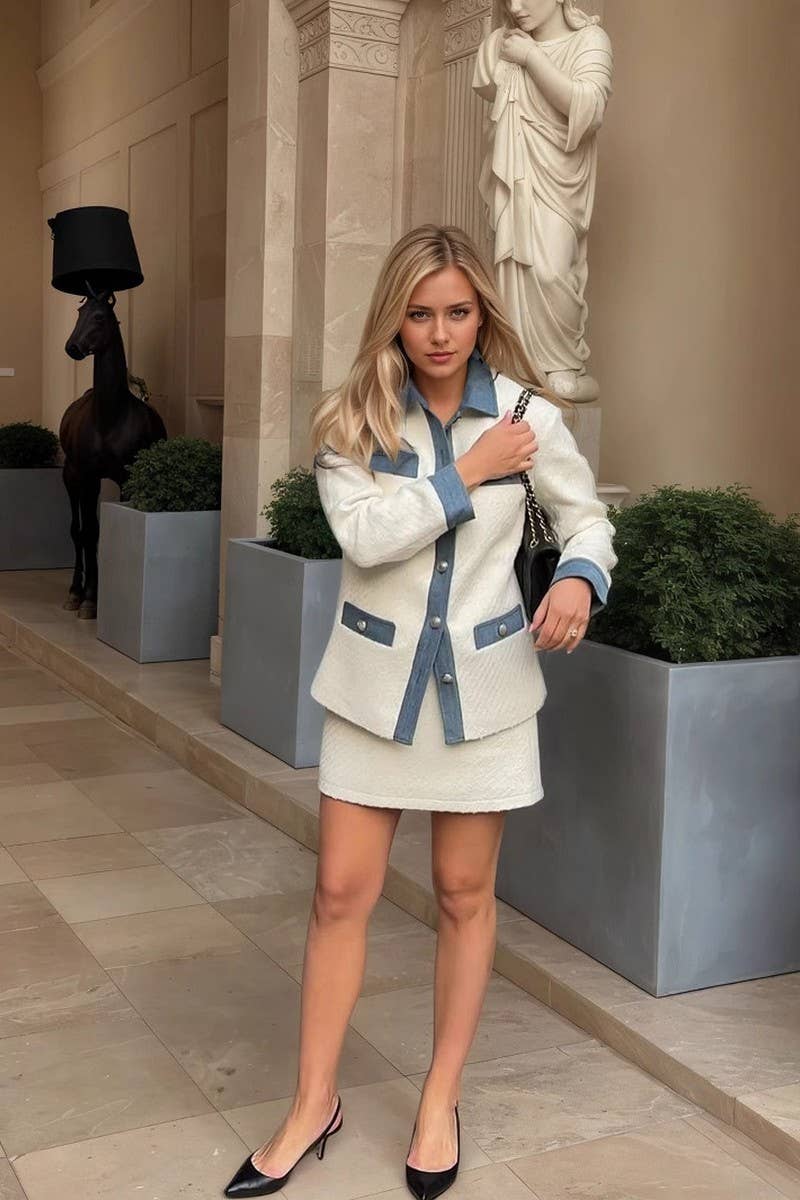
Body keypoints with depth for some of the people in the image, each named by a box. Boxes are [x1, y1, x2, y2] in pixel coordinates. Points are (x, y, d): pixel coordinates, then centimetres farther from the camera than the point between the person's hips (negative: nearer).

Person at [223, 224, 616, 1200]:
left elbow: (587, 518, 5)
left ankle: (440, 1103, 29)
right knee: (341, 893, 4)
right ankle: (314, 1106, 22)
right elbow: (364, 535, -20)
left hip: (482, 682, 0)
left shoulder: (529, 416, -5)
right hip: (375, 679, 0)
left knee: (464, 895, 11)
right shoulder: (353, 421, -6)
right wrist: (468, 474, -18)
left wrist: (579, 580, -16)